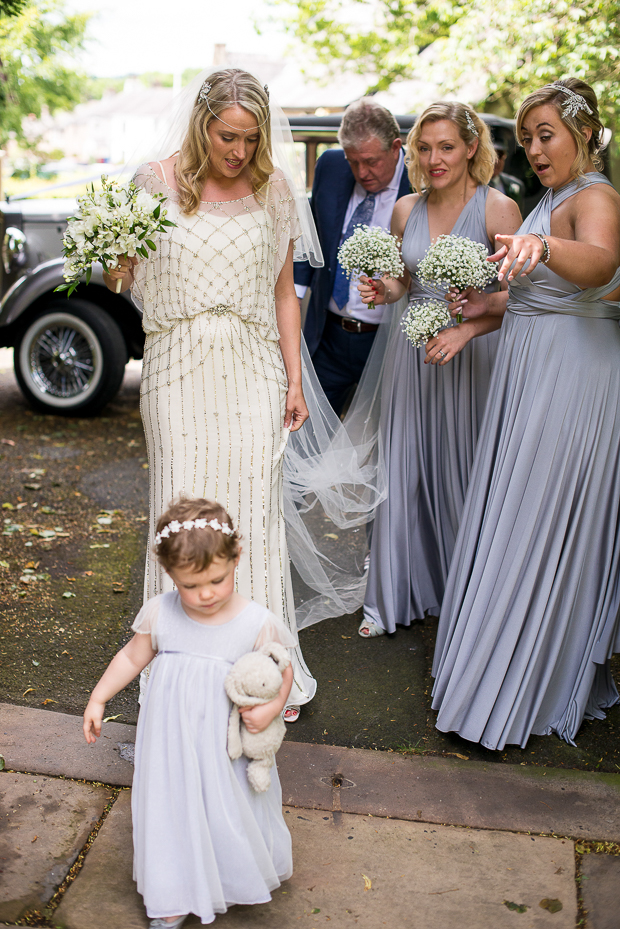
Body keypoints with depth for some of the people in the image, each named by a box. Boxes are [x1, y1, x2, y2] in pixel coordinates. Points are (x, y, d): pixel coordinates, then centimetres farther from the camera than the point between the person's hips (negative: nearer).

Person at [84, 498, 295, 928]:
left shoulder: (257, 623, -19)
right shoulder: (159, 613, -13)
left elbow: (282, 669, -5)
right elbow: (131, 657, 3)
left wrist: (272, 706, -22)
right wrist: (98, 699, 5)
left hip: (226, 744, -1)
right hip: (171, 740, 1)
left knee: (231, 808, 18)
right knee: (174, 808, 15)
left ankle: (241, 877, 51)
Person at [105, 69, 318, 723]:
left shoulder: (272, 192, 6)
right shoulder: (155, 184, 2)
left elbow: (284, 293, 10)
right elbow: (120, 281, 7)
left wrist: (294, 382, 6)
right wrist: (111, 262, -17)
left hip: (252, 374, 1)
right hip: (179, 374, 0)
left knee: (253, 516, 2)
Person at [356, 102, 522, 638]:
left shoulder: (498, 209, -9)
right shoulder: (406, 210, 7)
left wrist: (466, 330, -25)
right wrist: (383, 291, -4)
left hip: (472, 354, -4)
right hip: (412, 351, 4)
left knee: (462, 471, 3)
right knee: (405, 468, 7)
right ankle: (397, 595, 22)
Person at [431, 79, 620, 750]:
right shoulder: (554, 199, 18)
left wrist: (542, 246, -56)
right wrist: (493, 304, 8)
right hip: (532, 369, 10)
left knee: (539, 525, -4)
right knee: (516, 514, 15)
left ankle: (523, 690, 11)